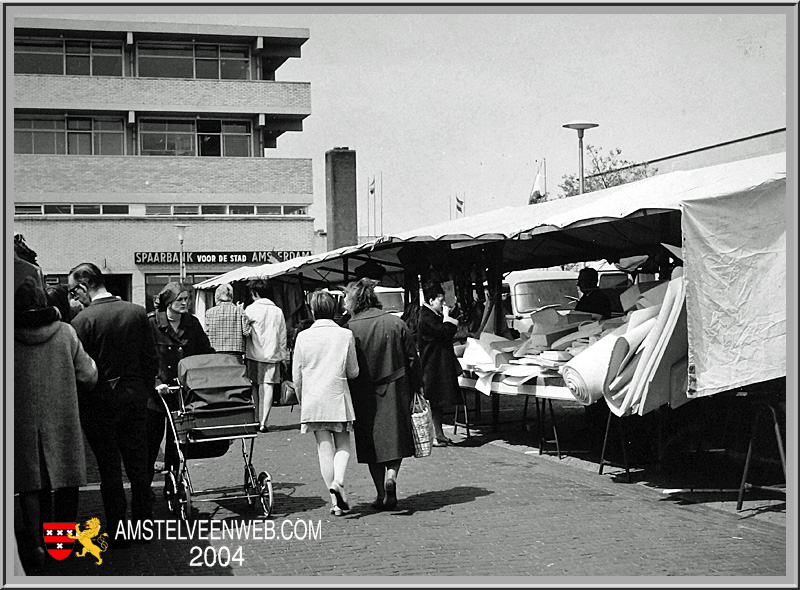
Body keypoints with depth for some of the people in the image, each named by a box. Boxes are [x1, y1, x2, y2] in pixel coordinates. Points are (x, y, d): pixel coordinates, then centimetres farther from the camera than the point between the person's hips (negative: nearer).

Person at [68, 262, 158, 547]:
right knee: (138, 465, 13)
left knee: (109, 470, 5)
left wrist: (81, 403, -1)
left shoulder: (83, 320, -15)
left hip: (99, 403, -4)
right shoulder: (138, 312, -1)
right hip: (136, 398, 4)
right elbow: (151, 359, 3)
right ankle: (142, 525, 22)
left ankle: (117, 533, 11)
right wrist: (144, 391, 13)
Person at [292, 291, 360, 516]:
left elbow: (297, 376, 3)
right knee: (343, 444, 12)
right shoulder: (345, 335, -4)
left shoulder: (303, 337, -2)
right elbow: (353, 372, -1)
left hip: (313, 400, 1)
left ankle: (335, 502, 4)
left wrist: (302, 401, 17)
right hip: (338, 398, -1)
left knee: (324, 447, 5)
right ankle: (338, 481, -16)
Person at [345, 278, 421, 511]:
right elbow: (412, 359, 1)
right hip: (395, 392, 1)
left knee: (372, 442, 9)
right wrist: (416, 389, 10)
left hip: (364, 395, -1)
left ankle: (382, 495, 10)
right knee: (396, 438, 12)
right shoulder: (396, 323, -2)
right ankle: (391, 475, -12)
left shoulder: (350, 329, -9)